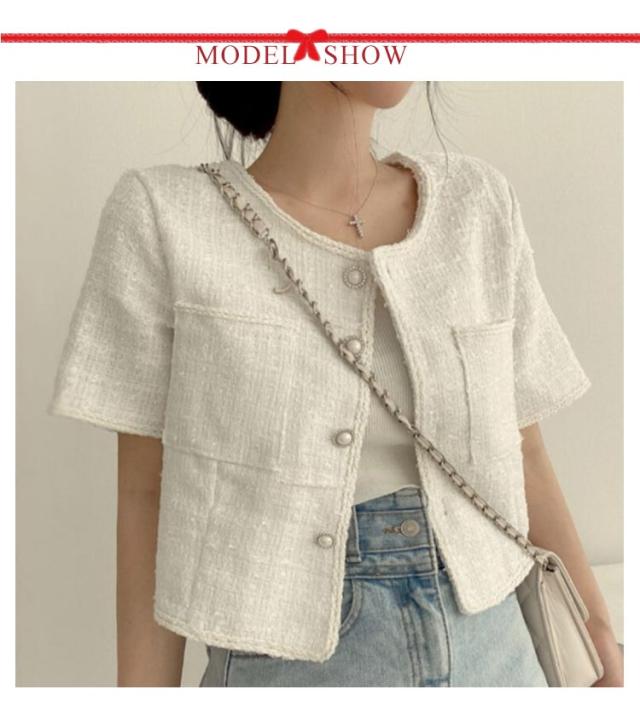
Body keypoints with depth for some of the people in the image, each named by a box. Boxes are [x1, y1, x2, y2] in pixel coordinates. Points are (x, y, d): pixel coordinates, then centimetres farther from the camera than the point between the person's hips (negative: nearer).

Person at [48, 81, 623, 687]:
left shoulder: (477, 202, -2)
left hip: (487, 655, 4)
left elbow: (519, 452, 4)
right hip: (289, 670, -2)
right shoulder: (161, 215, -11)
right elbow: (145, 492, -8)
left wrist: (600, 641, 11)